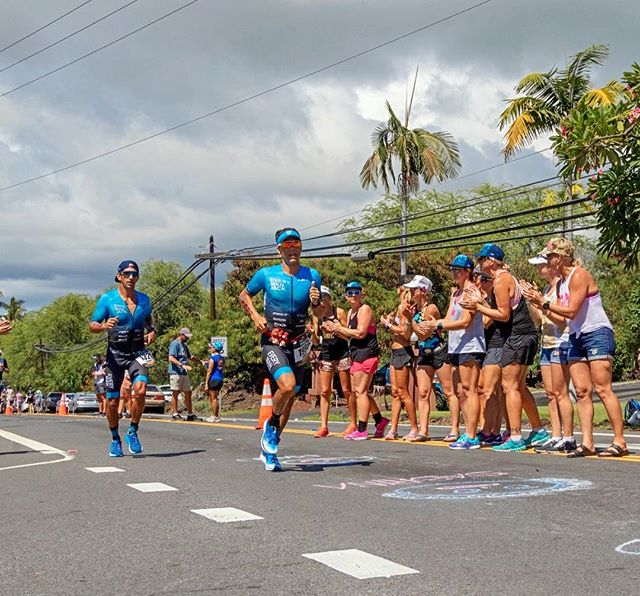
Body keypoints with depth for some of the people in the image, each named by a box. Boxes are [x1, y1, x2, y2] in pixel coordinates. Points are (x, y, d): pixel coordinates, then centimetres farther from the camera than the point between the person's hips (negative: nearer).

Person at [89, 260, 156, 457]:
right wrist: (104, 326, -24)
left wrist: (152, 332, 2)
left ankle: (133, 432, -3)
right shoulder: (107, 299, -3)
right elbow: (92, 326, -2)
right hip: (115, 354, -1)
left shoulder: (144, 299, 7)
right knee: (112, 400, 1)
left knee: (140, 390, -23)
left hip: (138, 353, 1)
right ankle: (115, 439, 23)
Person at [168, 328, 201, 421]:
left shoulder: (184, 345, 20)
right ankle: (175, 414, 0)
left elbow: (190, 357, 33)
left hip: (184, 373, 9)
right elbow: (171, 358, -19)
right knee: (175, 393, -4)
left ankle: (190, 414, 13)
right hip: (176, 372, -9)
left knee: (188, 393, 8)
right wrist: (182, 365, -28)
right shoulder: (175, 344, -8)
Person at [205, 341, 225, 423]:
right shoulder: (222, 358, 10)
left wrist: (206, 383, -12)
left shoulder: (212, 358, -13)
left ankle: (215, 417, -2)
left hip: (213, 379, -8)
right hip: (220, 379, 8)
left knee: (213, 398, -3)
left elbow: (209, 371, -14)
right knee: (212, 398, 16)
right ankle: (214, 415, 18)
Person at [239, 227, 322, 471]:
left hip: (298, 344, 4)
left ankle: (269, 449, 25)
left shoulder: (312, 276, 3)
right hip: (273, 341, -4)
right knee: (287, 385, -27)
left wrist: (316, 302, -13)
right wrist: (255, 316, -3)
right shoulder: (266, 274, -3)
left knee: (291, 397, 8)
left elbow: (319, 314, 10)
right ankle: (271, 424, 3)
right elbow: (244, 295, 13)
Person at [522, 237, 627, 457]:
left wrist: (544, 303, -11)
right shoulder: (562, 282, 16)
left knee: (603, 389, -12)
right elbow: (561, 319, 12)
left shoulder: (579, 275, -11)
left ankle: (620, 442, -11)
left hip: (597, 334, -9)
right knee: (582, 392, 2)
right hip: (577, 338, 9)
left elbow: (571, 311, -18)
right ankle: (587, 443, 1)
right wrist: (540, 302, 4)